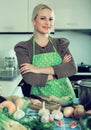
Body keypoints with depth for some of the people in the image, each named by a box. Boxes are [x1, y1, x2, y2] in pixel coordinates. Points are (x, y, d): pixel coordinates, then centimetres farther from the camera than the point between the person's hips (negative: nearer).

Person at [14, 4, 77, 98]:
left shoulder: (61, 43, 8)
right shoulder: (23, 48, 1)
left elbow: (72, 68, -7)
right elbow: (28, 78, -10)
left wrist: (40, 69, -14)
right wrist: (59, 70, -7)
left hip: (65, 95, 2)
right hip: (39, 97, -2)